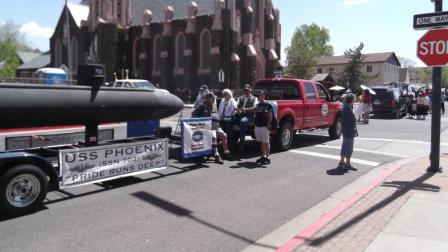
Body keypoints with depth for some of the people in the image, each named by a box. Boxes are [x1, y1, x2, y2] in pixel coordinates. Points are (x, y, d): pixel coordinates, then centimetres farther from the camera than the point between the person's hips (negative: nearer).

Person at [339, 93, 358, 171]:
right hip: (349, 131, -10)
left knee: (344, 146, 15)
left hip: (345, 130, 10)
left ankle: (342, 162, 22)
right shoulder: (349, 109, -20)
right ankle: (347, 164, 5)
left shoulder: (344, 107, 10)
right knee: (349, 147, -2)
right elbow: (353, 119, -20)